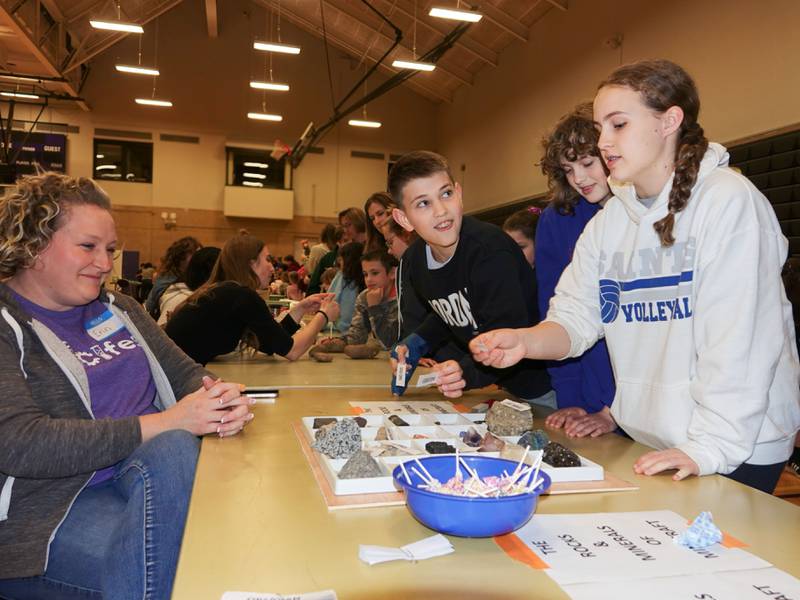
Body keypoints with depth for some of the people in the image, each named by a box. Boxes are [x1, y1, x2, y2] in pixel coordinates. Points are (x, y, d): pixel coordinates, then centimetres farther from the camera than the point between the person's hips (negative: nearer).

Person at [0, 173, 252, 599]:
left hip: (154, 468, 6)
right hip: (56, 501, -6)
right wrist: (164, 423, -25)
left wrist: (221, 399, -11)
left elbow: (185, 372, 15)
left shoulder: (119, 309, 15)